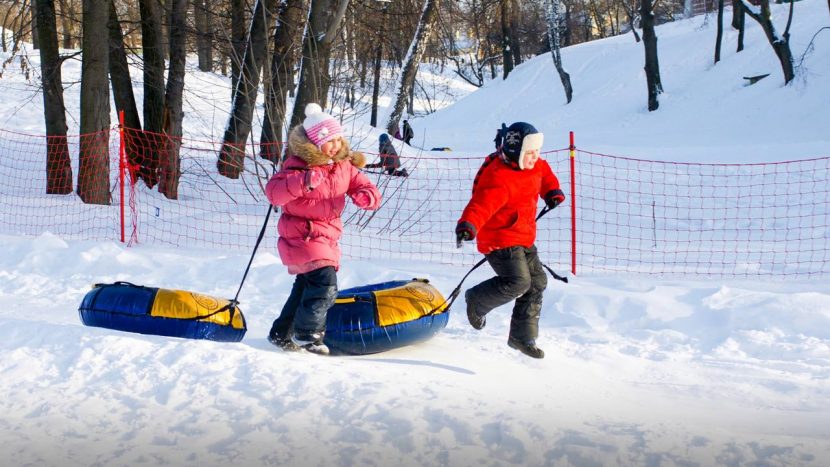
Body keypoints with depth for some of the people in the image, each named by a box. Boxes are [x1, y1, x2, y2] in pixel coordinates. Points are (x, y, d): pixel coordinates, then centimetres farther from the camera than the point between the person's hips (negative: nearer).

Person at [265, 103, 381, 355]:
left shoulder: (344, 166, 5)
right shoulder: (298, 166, -15)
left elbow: (366, 187, 6)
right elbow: (273, 192, -26)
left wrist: (367, 196, -20)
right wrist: (303, 181, -40)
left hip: (328, 237, 8)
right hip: (301, 236, -8)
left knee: (306, 287, 17)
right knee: (325, 283, -22)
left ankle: (282, 333, 32)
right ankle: (306, 332, -8)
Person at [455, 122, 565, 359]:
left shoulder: (535, 165, 3)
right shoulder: (498, 179, -26)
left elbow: (544, 173, 29)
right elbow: (481, 204, -40)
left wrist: (552, 191, 14)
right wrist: (468, 225, -57)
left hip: (524, 239, 9)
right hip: (499, 240, -9)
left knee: (537, 282, 9)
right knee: (518, 282, -22)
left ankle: (523, 336, 20)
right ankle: (476, 300, 6)